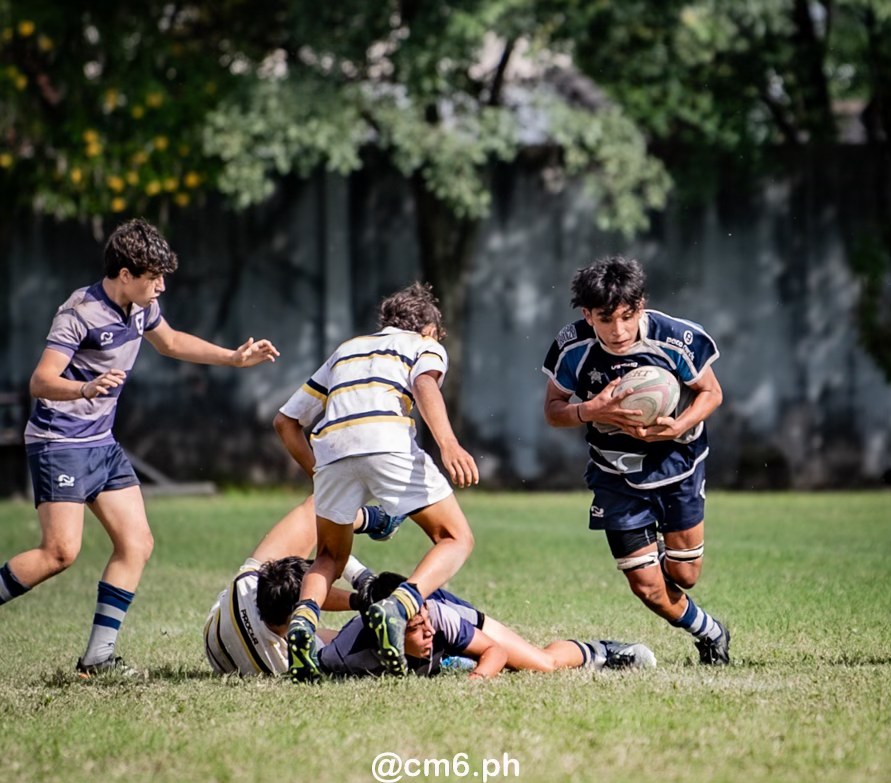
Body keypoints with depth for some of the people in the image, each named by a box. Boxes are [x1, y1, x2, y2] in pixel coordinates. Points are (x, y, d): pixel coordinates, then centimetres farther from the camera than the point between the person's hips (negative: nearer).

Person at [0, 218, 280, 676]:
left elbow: (170, 342, 29)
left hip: (102, 443, 9)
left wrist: (234, 358, 25)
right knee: (61, 552, -17)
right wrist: (86, 388, -46)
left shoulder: (141, 307, 6)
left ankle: (98, 657, 2)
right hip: (59, 443, -9)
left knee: (136, 544, -1)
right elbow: (40, 382, -27)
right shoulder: (80, 312, -19)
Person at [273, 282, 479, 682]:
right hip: (388, 440, -4)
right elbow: (424, 383, -1)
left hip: (331, 447, 4)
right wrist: (449, 445, -15)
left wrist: (317, 472, 35)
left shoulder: (346, 349, 38)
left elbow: (286, 420, 33)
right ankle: (397, 607, -20)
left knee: (331, 556, 23)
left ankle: (303, 618, -8)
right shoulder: (426, 346, 26)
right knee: (455, 538, 7)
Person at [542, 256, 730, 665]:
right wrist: (590, 411, -29)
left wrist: (679, 426, -26)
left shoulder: (678, 339, -23)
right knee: (648, 589, -1)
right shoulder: (572, 348, -20)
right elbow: (553, 408, -7)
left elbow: (711, 392, -7)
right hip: (616, 475, 0)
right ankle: (708, 632, 29)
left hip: (678, 464, 0)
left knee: (683, 576, 6)